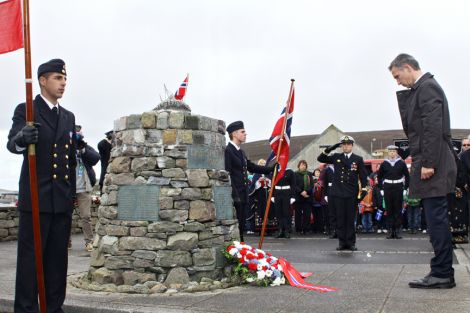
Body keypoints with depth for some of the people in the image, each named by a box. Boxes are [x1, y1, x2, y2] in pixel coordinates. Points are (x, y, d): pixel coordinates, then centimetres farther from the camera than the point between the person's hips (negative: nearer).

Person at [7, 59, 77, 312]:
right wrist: (22, 138, -38)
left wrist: (72, 193, 14)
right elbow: (12, 144, -15)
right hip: (36, 196, -5)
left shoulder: (69, 117, 17)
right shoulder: (26, 110, 1)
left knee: (58, 257, 8)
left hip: (63, 199, 5)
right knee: (30, 256, -4)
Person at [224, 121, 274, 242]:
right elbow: (227, 175, -17)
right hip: (235, 196, -9)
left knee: (241, 226, 11)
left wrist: (272, 168, 15)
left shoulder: (241, 152, 18)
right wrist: (234, 195, -20)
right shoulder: (227, 151, -12)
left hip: (243, 195, 9)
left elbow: (253, 167, 22)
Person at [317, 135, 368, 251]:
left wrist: (364, 190, -4)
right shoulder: (336, 157, 8)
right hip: (338, 193, 1)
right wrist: (329, 149, -6)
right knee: (340, 219, 4)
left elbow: (363, 176, 4)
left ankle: (351, 243, 11)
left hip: (352, 194, -1)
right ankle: (342, 242, 12)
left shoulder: (358, 159, 5)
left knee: (351, 219, 3)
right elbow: (320, 159, 8)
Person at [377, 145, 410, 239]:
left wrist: (405, 188, 0)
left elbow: (407, 176, 7)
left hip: (398, 188, -1)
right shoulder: (384, 163, 6)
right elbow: (379, 176, 12)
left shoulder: (401, 163, 3)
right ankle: (391, 231, 8)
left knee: (398, 210, 1)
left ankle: (397, 231, 6)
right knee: (389, 210, 3)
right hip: (387, 188, 1)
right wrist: (381, 188, 5)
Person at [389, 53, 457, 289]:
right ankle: (442, 272, 17)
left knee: (436, 218, -6)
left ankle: (442, 274, 0)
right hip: (428, 163, 10)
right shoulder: (420, 90, 20)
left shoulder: (427, 87, -9)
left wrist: (428, 163, -20)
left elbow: (434, 128, -19)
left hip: (433, 165, -10)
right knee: (436, 219, 11)